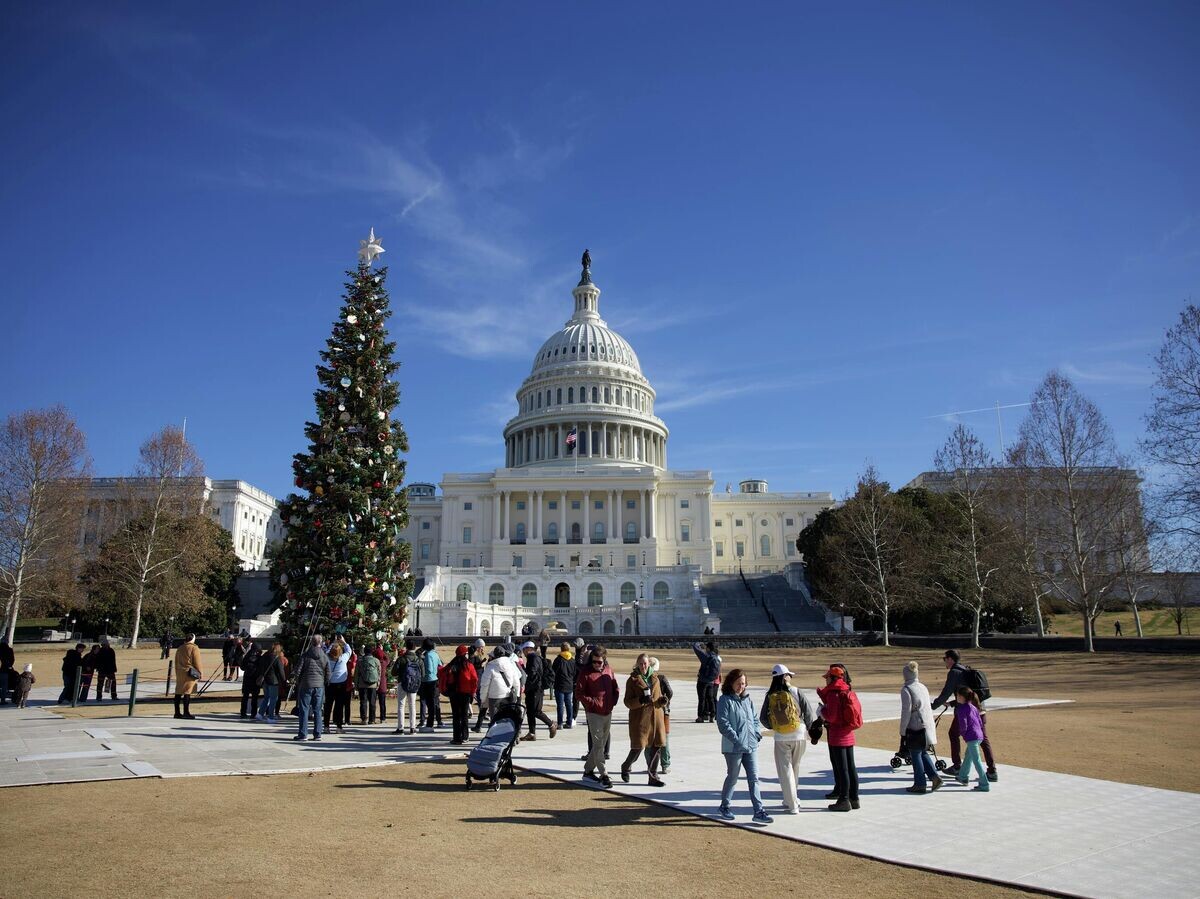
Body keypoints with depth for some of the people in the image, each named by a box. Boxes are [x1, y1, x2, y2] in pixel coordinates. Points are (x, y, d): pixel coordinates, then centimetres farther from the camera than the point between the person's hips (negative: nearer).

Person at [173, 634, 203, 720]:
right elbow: (197, 662, -8)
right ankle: (186, 712, -6)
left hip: (179, 673, 7)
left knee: (178, 692, 8)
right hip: (190, 673, -7)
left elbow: (176, 662, 18)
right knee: (187, 693, -6)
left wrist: (177, 673, 24)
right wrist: (200, 673, 1)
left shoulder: (179, 648, 14)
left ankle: (177, 712, 12)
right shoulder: (194, 648, -7)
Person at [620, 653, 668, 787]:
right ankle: (625, 767, 26)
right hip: (639, 717, -4)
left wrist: (662, 701, -3)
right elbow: (628, 702, -5)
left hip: (656, 717, 4)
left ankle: (653, 777, 14)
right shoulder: (632, 680, -2)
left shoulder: (655, 679, 11)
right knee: (638, 746, -2)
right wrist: (640, 700, -22)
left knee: (657, 747, 3)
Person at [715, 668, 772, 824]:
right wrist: (736, 739, -18)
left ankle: (759, 811, 5)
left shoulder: (747, 699, 12)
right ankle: (724, 807, 26)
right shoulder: (725, 700, -9)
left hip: (751, 745, 6)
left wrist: (757, 733, 4)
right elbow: (723, 723, -14)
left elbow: (755, 718, 20)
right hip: (733, 747, -6)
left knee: (754, 778, 3)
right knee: (732, 778, 7)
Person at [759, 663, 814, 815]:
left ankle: (792, 805, 0)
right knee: (795, 767, 19)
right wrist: (808, 728, 11)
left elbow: (762, 718, -1)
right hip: (799, 735, 1)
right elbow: (808, 712, -5)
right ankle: (790, 799, 31)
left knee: (785, 769, 5)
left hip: (781, 738, -1)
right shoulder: (795, 692, -6)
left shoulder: (770, 696, -2)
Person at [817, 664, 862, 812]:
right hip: (849, 735, 8)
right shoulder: (849, 692, 8)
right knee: (850, 767, 12)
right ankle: (854, 798, 19)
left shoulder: (833, 694, -17)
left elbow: (831, 716, -22)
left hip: (837, 736, -8)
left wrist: (822, 710, -1)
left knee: (841, 769, -2)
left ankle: (844, 800, 4)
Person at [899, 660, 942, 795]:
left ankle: (919, 784, 10)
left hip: (915, 728, -7)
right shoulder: (923, 687, 9)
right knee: (923, 753, 19)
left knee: (915, 755, 4)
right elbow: (929, 707, 14)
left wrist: (902, 731, -6)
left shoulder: (906, 689, -13)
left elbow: (906, 712, -14)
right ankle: (934, 776, 9)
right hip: (928, 726, 7)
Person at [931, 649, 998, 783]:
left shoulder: (954, 672, -8)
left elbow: (946, 693, -12)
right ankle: (992, 772, 2)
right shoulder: (968, 670, 17)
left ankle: (957, 766, 17)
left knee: (954, 735, 12)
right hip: (980, 709, 7)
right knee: (983, 740, 8)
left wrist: (933, 706, -2)